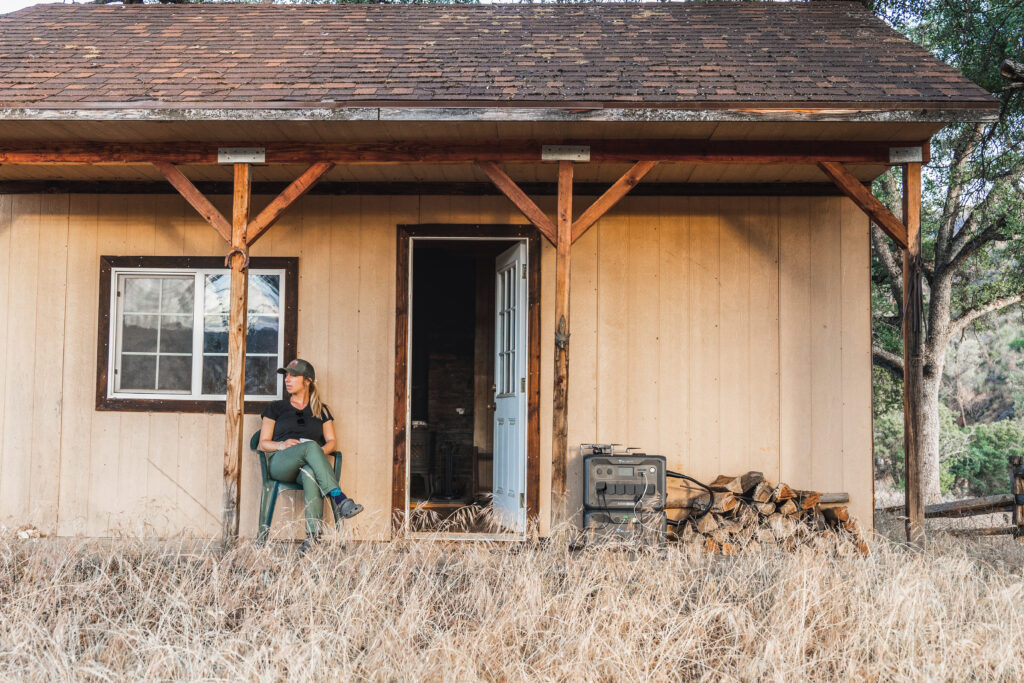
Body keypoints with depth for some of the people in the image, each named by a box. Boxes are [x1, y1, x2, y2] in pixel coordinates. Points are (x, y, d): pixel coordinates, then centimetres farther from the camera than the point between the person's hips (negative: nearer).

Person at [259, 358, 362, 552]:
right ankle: (339, 499, -52)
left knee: (310, 473, -41)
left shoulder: (321, 410, 23)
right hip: (280, 463, -1)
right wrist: (282, 445, -9)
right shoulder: (275, 408, 21)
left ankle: (313, 535, -52)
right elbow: (263, 443, 14)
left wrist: (321, 451, -9)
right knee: (310, 446, -37)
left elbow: (332, 441, 15)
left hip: (311, 464, 1)